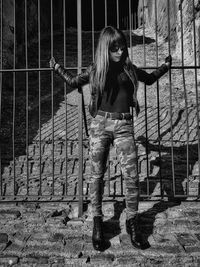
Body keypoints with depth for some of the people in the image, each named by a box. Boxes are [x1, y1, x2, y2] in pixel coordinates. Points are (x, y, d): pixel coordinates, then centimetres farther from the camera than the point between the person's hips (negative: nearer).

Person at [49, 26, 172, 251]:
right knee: (97, 175, 4)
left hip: (124, 126, 1)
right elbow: (72, 82, 21)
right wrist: (56, 67, 15)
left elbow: (149, 79, 27)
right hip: (100, 124, -1)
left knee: (131, 176, -2)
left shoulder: (129, 69, 8)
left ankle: (132, 222, 16)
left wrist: (165, 67, 17)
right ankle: (97, 222, 20)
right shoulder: (94, 70, 4)